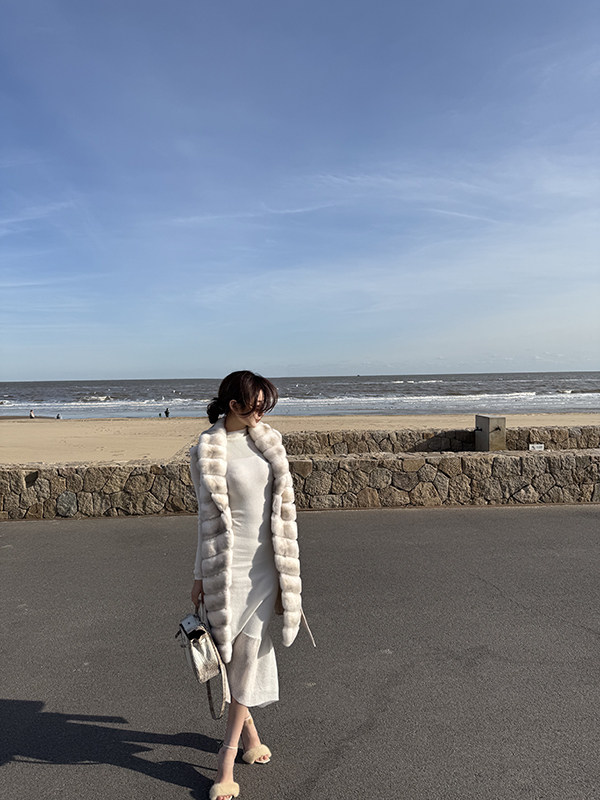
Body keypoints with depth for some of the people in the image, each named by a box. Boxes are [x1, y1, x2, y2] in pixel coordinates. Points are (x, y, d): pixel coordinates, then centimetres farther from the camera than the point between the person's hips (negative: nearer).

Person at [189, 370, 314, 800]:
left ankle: (228, 756, 26)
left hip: (266, 562, 4)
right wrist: (200, 576, -1)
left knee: (249, 651, 9)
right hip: (229, 563, -4)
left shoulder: (269, 440, 5)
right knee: (233, 650, 9)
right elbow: (207, 515, -4)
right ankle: (248, 727, 35)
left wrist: (287, 567, 13)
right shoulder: (207, 451, -8)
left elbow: (282, 503, 10)